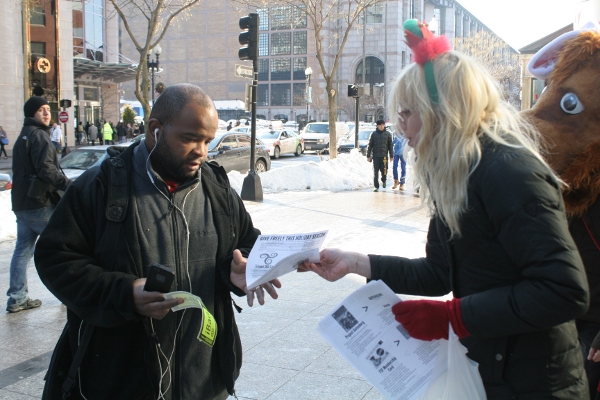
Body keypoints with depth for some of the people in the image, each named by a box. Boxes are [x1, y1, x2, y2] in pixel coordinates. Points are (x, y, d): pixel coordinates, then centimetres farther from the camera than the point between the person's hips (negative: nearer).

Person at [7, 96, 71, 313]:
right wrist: (69, 185, -25)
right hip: (39, 203, -9)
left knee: (22, 249, 8)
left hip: (21, 203, 9)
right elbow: (46, 169, -22)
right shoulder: (39, 135, -11)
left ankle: (17, 298, 9)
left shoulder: (22, 137, 20)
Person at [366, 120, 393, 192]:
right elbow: (369, 145, 6)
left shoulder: (387, 134, 7)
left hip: (384, 156, 0)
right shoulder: (373, 134, 4)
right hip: (375, 156, 0)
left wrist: (391, 156, 4)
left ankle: (383, 180, 28)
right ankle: (376, 186, 8)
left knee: (384, 170, -3)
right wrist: (368, 156, 3)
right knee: (375, 172, -1)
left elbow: (390, 145, 9)